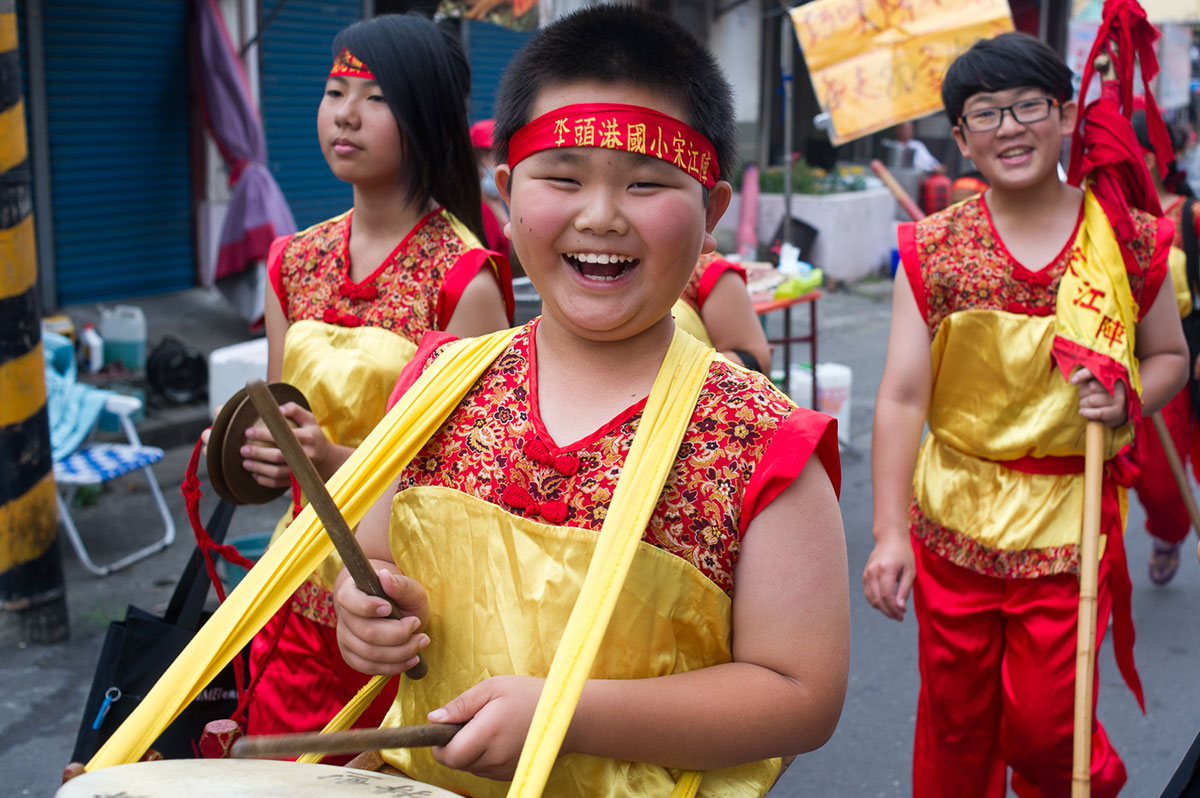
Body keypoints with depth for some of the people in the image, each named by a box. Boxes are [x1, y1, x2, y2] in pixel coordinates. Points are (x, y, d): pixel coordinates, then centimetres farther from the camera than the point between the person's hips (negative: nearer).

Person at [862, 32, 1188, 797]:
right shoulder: (933, 249, -4)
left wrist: (1127, 400, -12)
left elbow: (1170, 355, 11)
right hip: (952, 520, 1)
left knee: (1043, 723, 5)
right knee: (953, 714, 12)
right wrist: (890, 532, -13)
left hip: (1070, 518, -1)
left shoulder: (1129, 238, -3)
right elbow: (902, 396, -8)